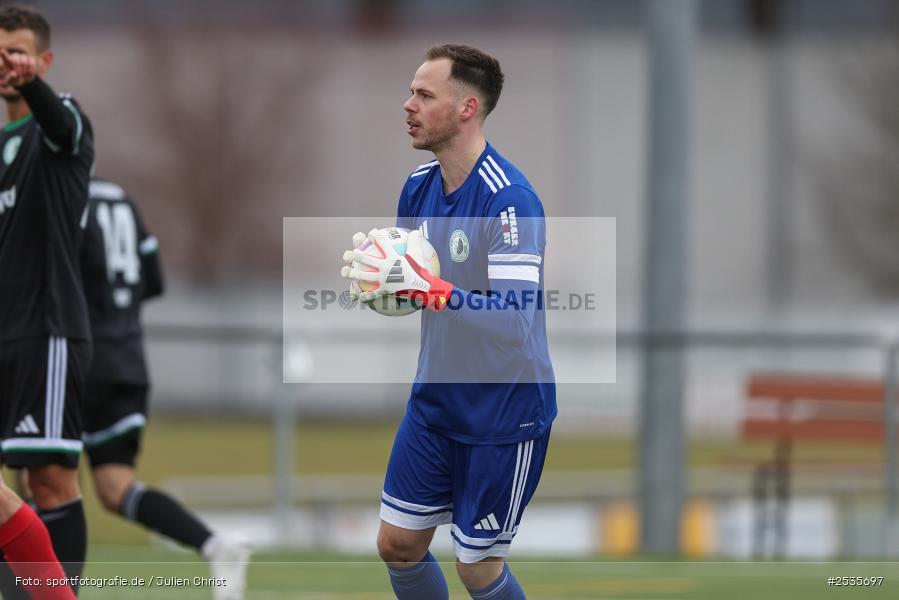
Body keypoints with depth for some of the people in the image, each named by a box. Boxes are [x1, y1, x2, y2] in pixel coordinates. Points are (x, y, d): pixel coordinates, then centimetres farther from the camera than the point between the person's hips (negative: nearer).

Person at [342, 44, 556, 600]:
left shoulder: (509, 199, -24)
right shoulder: (420, 185, 2)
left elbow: (514, 321, -31)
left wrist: (421, 285, -37)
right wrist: (375, 277, -10)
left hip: (503, 416, -7)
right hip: (435, 402, 7)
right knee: (398, 544, 10)